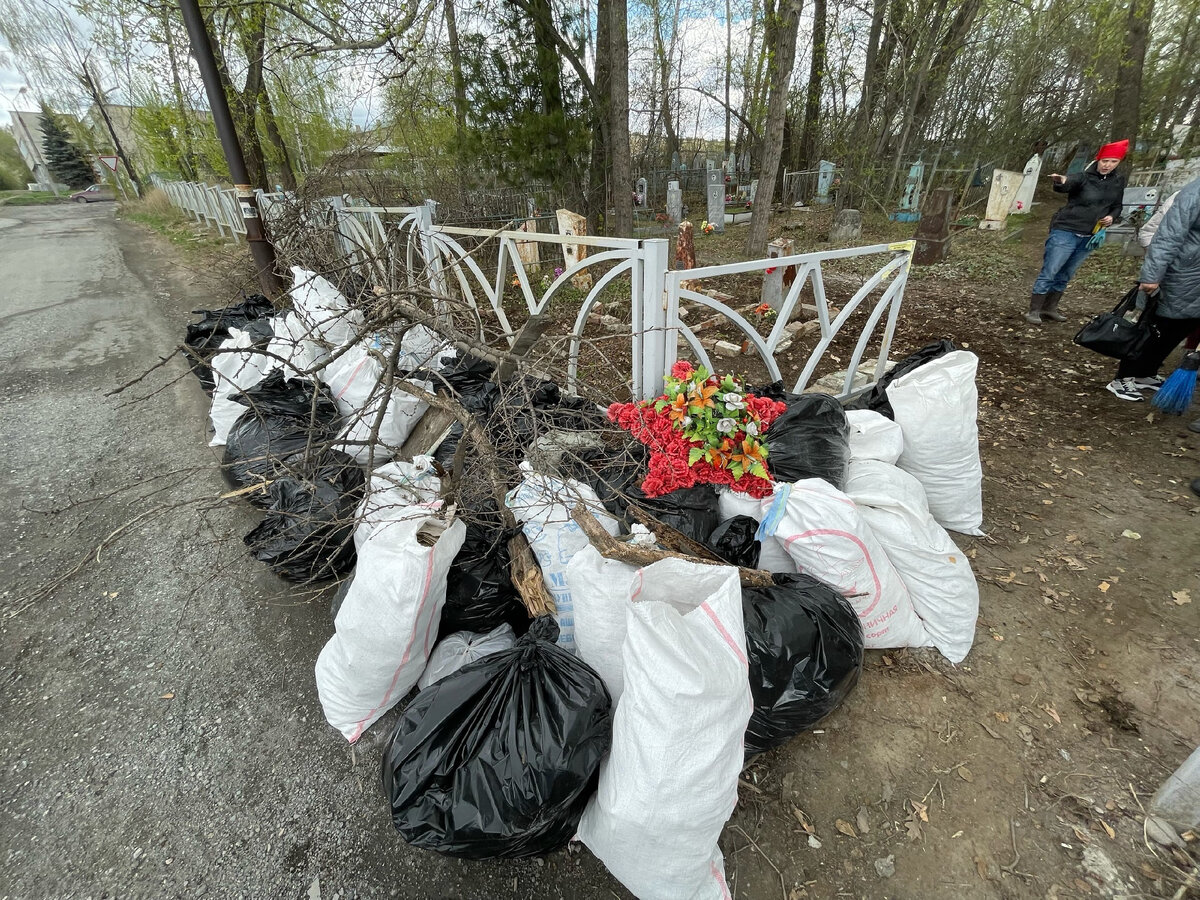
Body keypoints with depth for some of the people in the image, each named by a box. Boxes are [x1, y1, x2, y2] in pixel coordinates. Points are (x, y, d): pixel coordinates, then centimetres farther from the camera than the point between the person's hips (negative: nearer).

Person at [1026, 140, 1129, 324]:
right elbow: (1068, 183, -32)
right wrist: (1061, 182, -55)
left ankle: (1050, 308, 21)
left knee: (1064, 275, 13)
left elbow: (1117, 206, 19)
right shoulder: (1084, 177, -10)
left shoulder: (1118, 181, 9)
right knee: (1049, 272, -8)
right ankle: (1034, 311, -3)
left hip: (1089, 237, 7)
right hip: (1066, 232, -6)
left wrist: (1112, 217, -3)